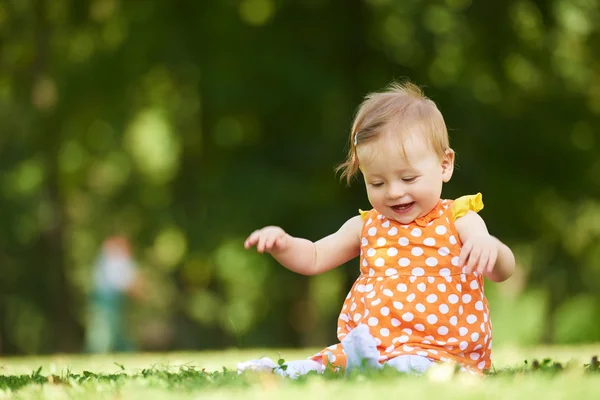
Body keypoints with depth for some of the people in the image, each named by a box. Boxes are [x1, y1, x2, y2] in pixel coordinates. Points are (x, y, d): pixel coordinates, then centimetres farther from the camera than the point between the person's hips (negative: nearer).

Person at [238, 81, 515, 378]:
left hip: (439, 350, -6)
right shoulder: (367, 226, 15)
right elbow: (314, 259, 24)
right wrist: (282, 244, 1)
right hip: (364, 340, 6)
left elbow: (502, 272, -11)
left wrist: (491, 248, -36)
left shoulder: (457, 221, 0)